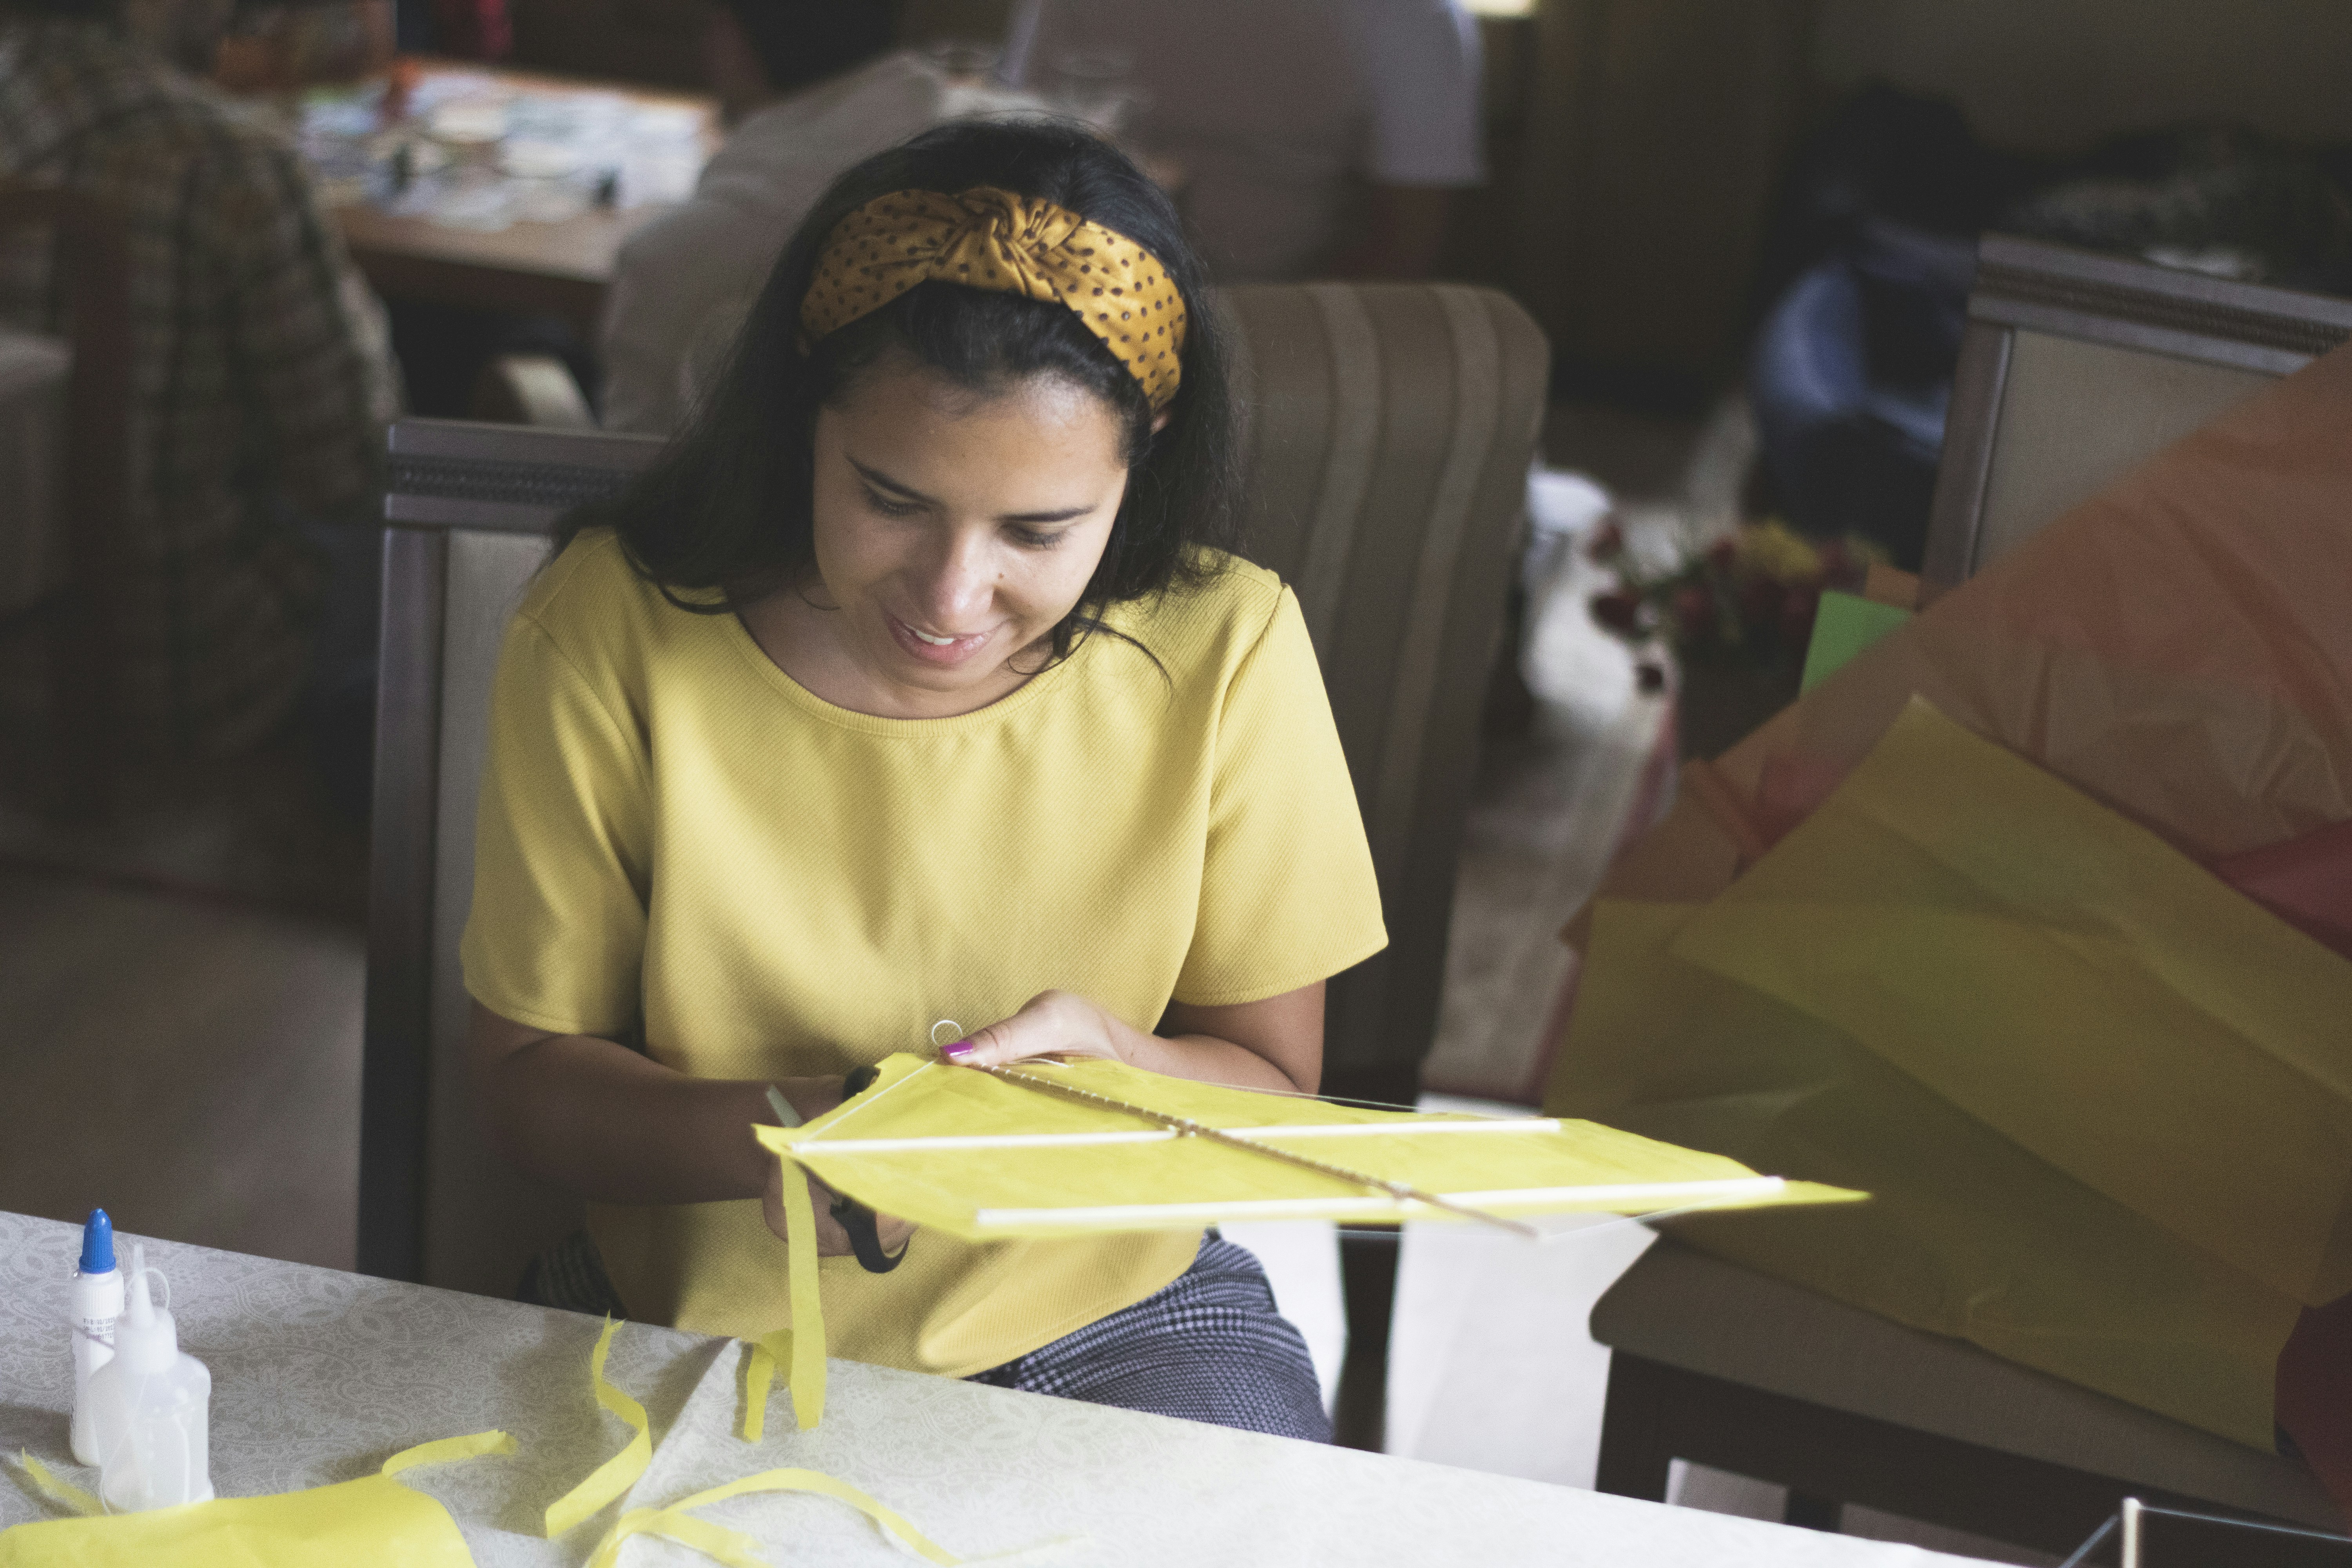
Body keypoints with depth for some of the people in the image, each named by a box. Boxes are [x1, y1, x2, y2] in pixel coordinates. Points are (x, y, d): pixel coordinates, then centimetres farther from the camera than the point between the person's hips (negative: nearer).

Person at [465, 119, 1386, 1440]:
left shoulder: (1222, 649, -15)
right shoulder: (611, 633, -14)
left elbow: (1273, 1091, -4)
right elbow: (527, 1064, -4)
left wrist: (1112, 1068, -27)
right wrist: (759, 1134, -26)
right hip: (709, 1321, -3)